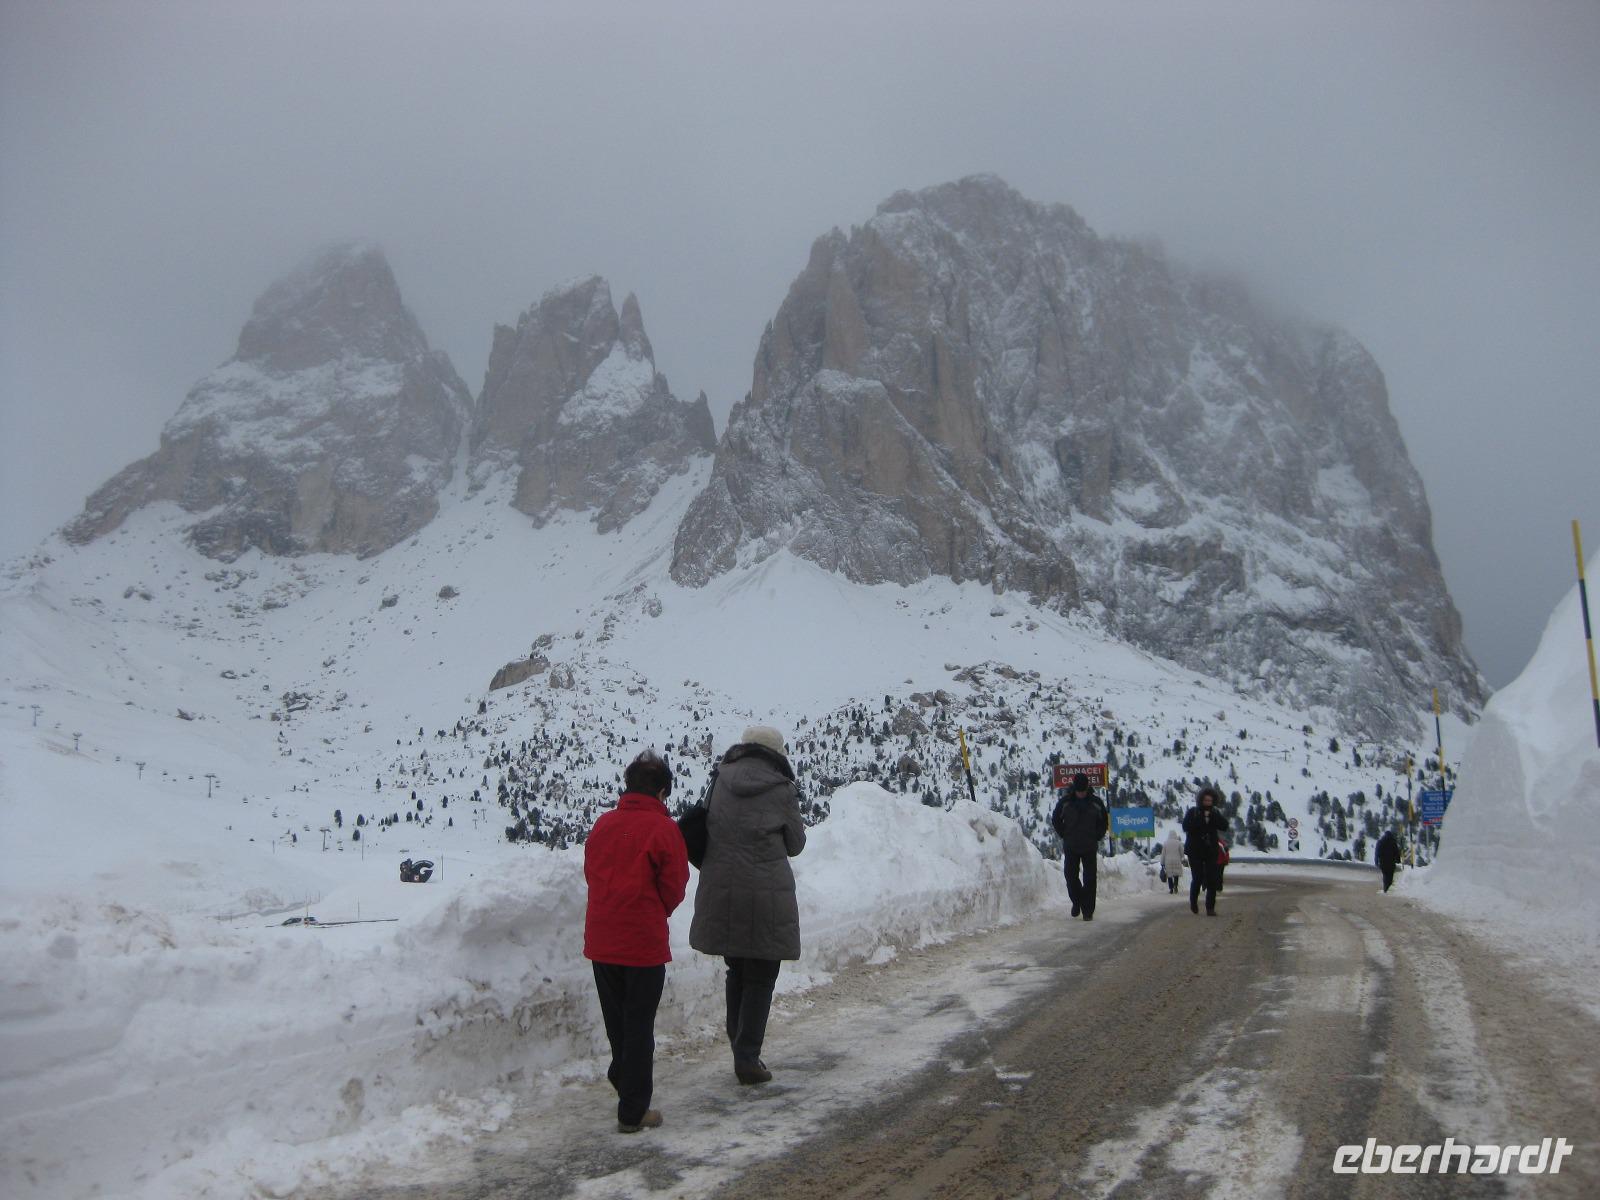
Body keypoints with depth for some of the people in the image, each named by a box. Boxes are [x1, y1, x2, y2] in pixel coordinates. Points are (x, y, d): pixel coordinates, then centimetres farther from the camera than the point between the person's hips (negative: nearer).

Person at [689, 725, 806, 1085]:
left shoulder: (721, 782, 2)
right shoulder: (781, 790, -9)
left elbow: (707, 828, 10)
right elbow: (795, 844, 2)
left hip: (721, 893, 5)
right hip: (766, 895, -4)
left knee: (736, 972, 20)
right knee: (760, 978, 8)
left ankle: (741, 1051, 28)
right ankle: (747, 1059, 9)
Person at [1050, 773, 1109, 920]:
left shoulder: (1096, 802, 0)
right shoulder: (1064, 802, -2)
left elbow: (1104, 821, 13)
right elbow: (1056, 819, 11)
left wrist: (1097, 836, 5)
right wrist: (1064, 835, 5)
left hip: (1090, 847, 0)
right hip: (1071, 847, 0)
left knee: (1089, 879, -2)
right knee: (1071, 876, -3)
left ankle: (1088, 910, 5)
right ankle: (1077, 901, 21)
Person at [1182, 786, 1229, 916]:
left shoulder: (1215, 813, 9)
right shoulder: (1192, 812, 0)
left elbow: (1224, 826, -6)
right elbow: (1186, 826, -14)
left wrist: (1212, 817, -15)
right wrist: (1202, 819, -19)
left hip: (1211, 851, 2)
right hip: (1195, 851, -2)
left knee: (1212, 879, -7)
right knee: (1197, 878, -5)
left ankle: (1210, 907, -2)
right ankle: (1193, 901, 22)